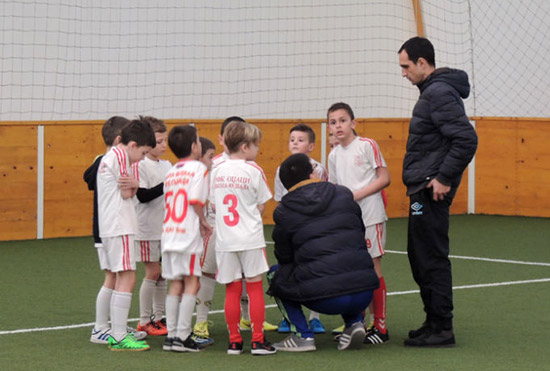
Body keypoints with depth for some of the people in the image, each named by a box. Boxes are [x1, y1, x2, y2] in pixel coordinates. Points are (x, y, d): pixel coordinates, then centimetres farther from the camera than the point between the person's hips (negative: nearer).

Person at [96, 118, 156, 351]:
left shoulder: (108, 156, 20)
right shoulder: (120, 156, -12)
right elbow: (127, 194, -11)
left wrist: (133, 185, 0)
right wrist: (133, 186, 6)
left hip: (108, 227, 10)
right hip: (120, 227, -10)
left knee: (121, 279, 14)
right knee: (127, 279, -10)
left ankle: (117, 333, 16)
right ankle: (119, 337, -12)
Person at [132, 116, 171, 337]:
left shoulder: (167, 165, 11)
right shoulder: (140, 166, -11)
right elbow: (143, 195, -19)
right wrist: (166, 185, -24)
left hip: (165, 227, 7)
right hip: (148, 229, -7)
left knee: (162, 273, 10)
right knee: (153, 272, -4)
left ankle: (158, 318, 18)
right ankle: (144, 321, 5)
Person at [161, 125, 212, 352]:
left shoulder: (171, 172, 17)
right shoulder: (198, 168, -5)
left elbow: (168, 202, 13)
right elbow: (195, 200, -17)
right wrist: (203, 222, -2)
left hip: (169, 232, 7)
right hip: (188, 232, -7)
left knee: (176, 284, 10)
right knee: (191, 282, -4)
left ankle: (171, 335, 8)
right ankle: (182, 336, -9)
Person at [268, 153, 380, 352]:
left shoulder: (283, 212, 5)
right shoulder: (343, 194, 12)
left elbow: (284, 258, 15)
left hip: (325, 298, -3)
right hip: (364, 293, 3)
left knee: (275, 276, 23)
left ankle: (303, 335, 10)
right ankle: (354, 322, 16)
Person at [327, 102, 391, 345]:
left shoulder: (367, 145, -5)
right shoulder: (334, 155, 12)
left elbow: (384, 178, -8)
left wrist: (357, 194, -15)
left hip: (370, 216, -6)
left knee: (373, 268, -5)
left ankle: (380, 326, 0)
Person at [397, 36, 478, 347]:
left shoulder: (439, 93, -16)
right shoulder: (433, 91, 16)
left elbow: (467, 138, -25)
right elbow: (461, 139, 23)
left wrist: (444, 179, -22)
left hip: (432, 192, -11)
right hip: (423, 191, 11)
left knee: (432, 259, -6)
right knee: (420, 258, 16)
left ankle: (441, 329, -2)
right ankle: (434, 322, 23)